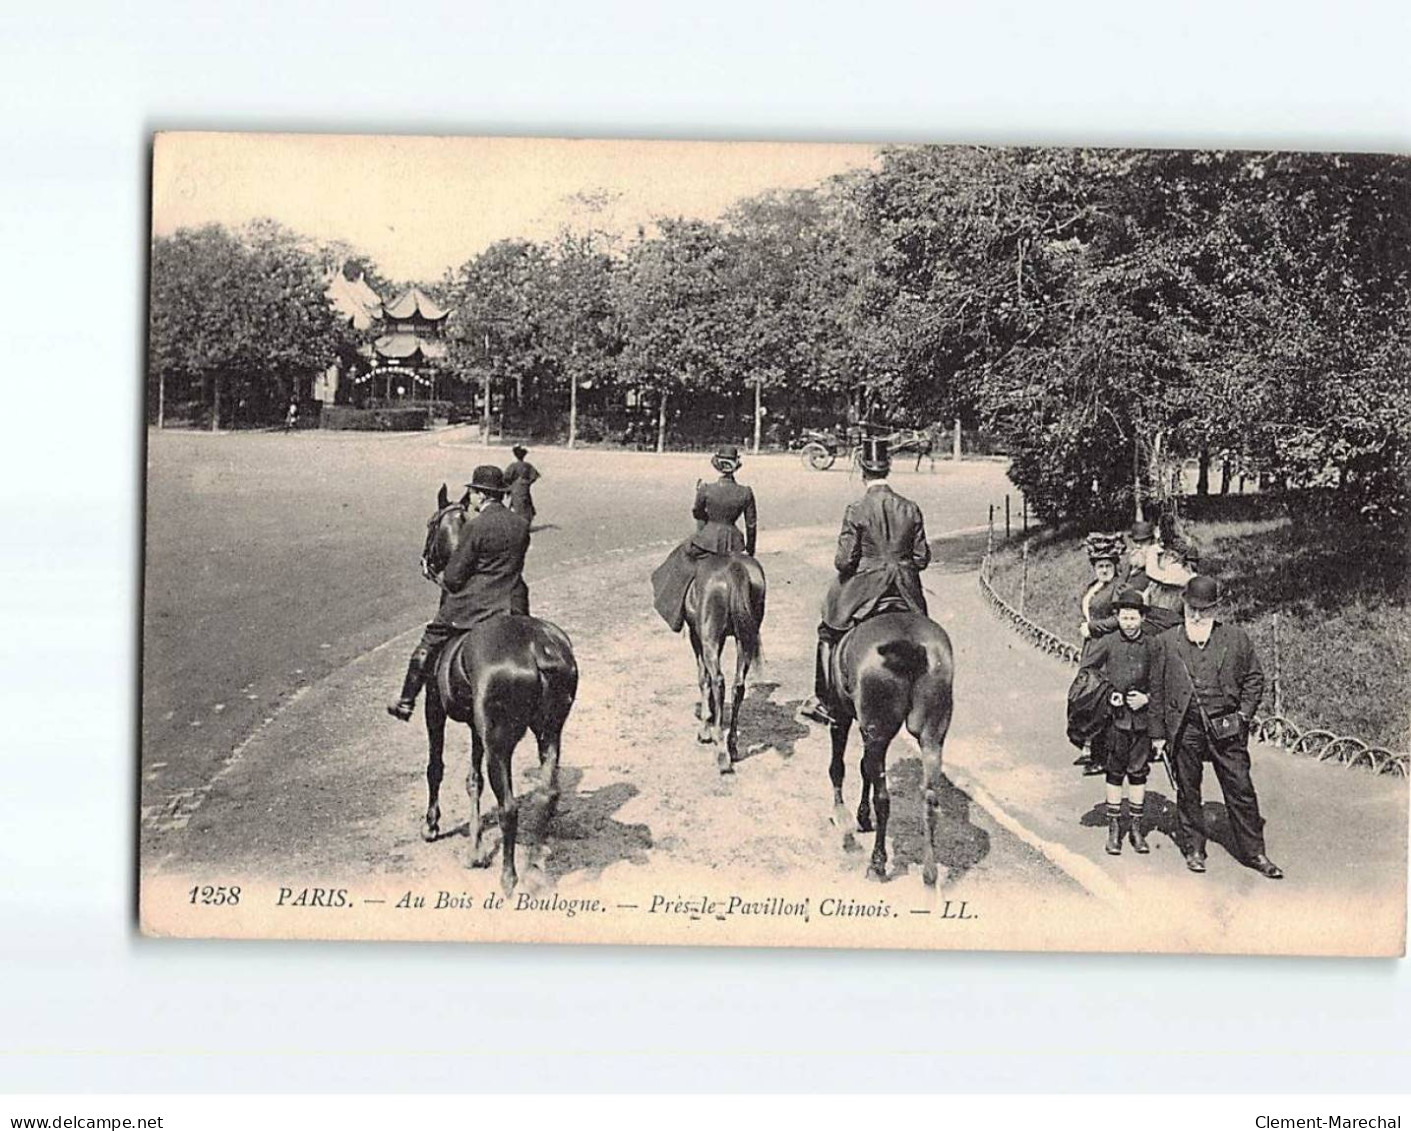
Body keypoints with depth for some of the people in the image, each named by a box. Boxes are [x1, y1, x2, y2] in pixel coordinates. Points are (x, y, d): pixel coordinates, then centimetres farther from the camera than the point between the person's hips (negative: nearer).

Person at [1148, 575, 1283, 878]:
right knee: (1188, 791, 8)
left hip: (1226, 728, 0)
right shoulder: (1166, 642, 4)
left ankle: (1253, 851, 12)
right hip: (1185, 729, 1)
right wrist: (1158, 733, 6)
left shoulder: (1236, 638, 4)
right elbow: (1157, 690, 7)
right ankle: (1194, 849, 22)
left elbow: (1254, 678, 11)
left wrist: (1244, 714, 0)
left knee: (1240, 790, 1)